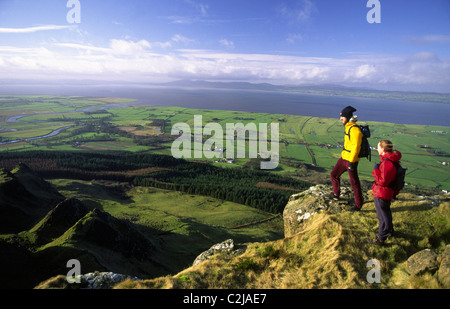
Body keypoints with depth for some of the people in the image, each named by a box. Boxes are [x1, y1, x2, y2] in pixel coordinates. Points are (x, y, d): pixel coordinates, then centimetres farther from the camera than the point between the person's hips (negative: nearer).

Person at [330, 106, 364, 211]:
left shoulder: (355, 130, -22)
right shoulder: (348, 127, 9)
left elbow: (356, 147, -24)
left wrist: (351, 162, -24)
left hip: (351, 160, -10)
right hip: (344, 158, 10)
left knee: (354, 183, 2)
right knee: (334, 175, 19)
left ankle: (358, 205, 16)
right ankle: (336, 194, 40)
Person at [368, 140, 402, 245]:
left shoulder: (387, 163, -31)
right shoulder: (392, 160, 1)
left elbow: (382, 181, -29)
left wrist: (376, 170, -21)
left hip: (382, 195, -10)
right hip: (388, 193, 10)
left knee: (383, 216, 5)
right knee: (386, 212, 29)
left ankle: (381, 238, 20)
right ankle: (390, 230, 50)